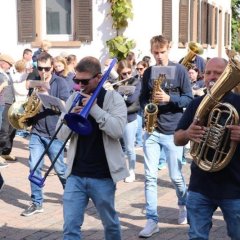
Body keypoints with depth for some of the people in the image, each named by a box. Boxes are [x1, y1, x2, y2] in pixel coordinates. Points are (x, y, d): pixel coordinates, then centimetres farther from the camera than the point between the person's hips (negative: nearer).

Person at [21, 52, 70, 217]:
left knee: (60, 168, 7)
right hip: (36, 132, 4)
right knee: (34, 167, -1)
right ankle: (37, 203, 11)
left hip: (54, 133, -4)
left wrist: (47, 95, -25)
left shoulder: (60, 82, -4)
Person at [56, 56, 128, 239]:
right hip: (76, 174, 3)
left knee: (110, 223, 16)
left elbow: (118, 130, -19)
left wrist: (94, 108, -22)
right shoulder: (74, 99, 7)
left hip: (102, 175, -3)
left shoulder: (113, 98, -5)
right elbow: (61, 134, 7)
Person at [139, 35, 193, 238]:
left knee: (175, 176, 6)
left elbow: (189, 99, -4)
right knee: (150, 177, -4)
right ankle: (152, 220, 2)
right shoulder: (148, 72, 7)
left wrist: (169, 98, -20)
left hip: (173, 132, -3)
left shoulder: (180, 70, -4)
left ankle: (184, 205, 36)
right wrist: (146, 107, -7)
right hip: (151, 130, 3)